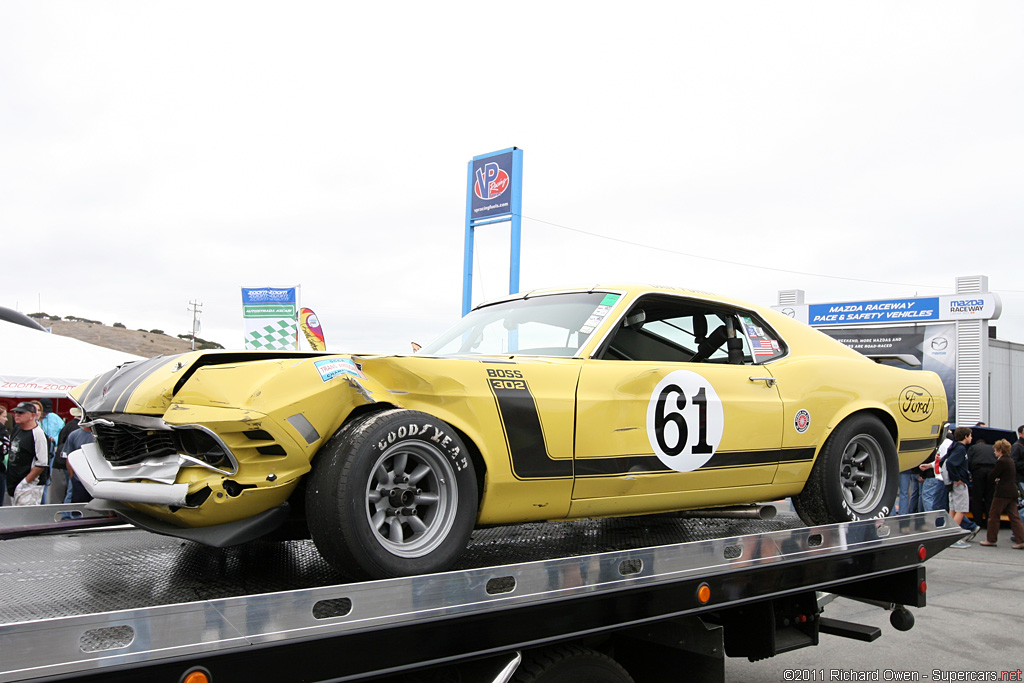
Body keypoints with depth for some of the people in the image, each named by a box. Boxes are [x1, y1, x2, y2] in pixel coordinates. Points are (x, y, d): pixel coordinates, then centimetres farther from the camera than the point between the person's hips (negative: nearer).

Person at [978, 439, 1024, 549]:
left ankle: (991, 540, 8)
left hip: (1003, 493, -8)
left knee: (993, 515, 3)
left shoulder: (1001, 462, -16)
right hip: (1013, 492, 8)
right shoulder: (1011, 460, 12)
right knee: (1014, 517, 7)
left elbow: (992, 475, -14)